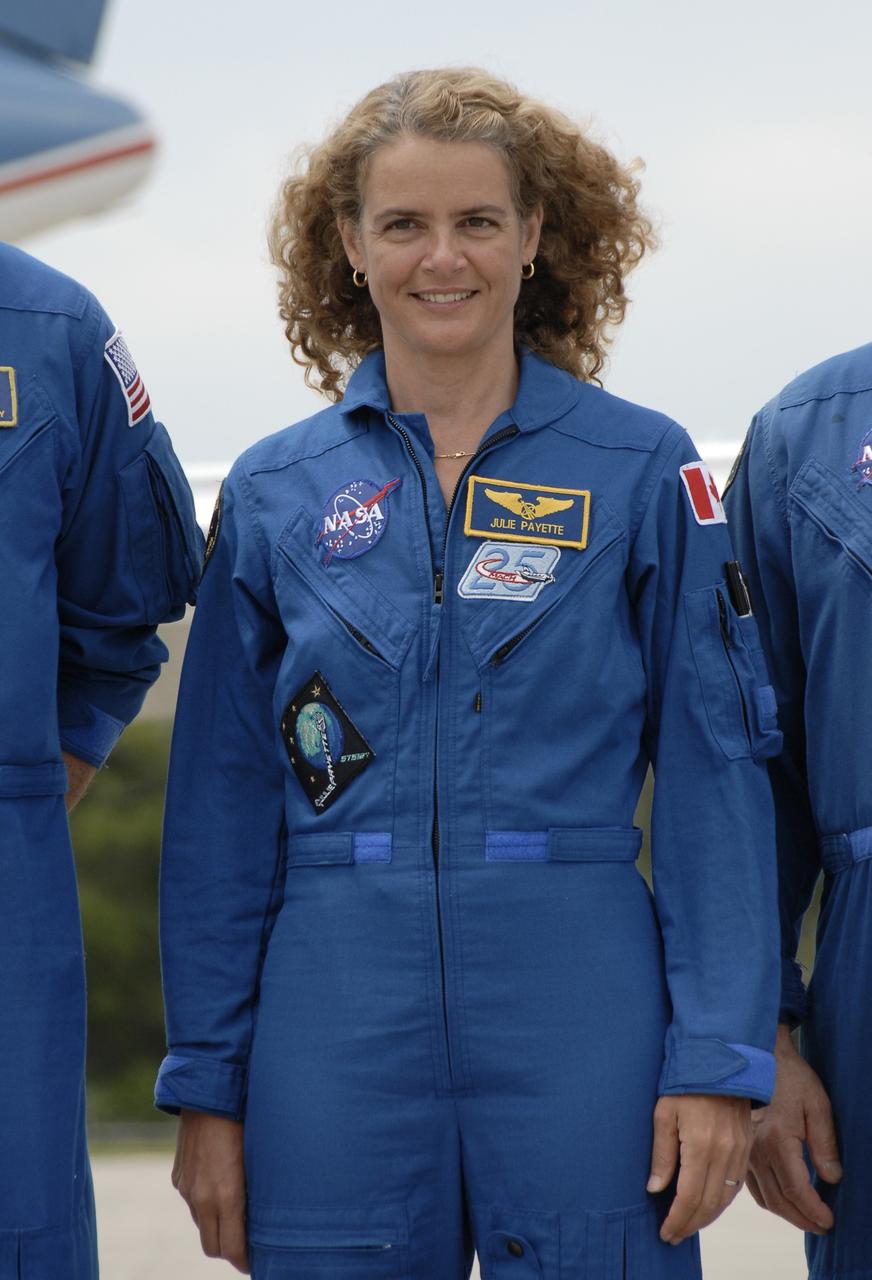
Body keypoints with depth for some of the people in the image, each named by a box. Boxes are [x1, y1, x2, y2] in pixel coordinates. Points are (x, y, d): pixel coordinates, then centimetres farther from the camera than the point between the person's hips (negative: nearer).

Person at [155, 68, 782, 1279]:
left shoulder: (643, 470, 3)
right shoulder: (276, 491, 8)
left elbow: (715, 771, 0)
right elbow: (222, 804, 9)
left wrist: (721, 1061, -7)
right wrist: (207, 1086, 6)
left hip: (579, 1013, -1)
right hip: (337, 1024, 2)